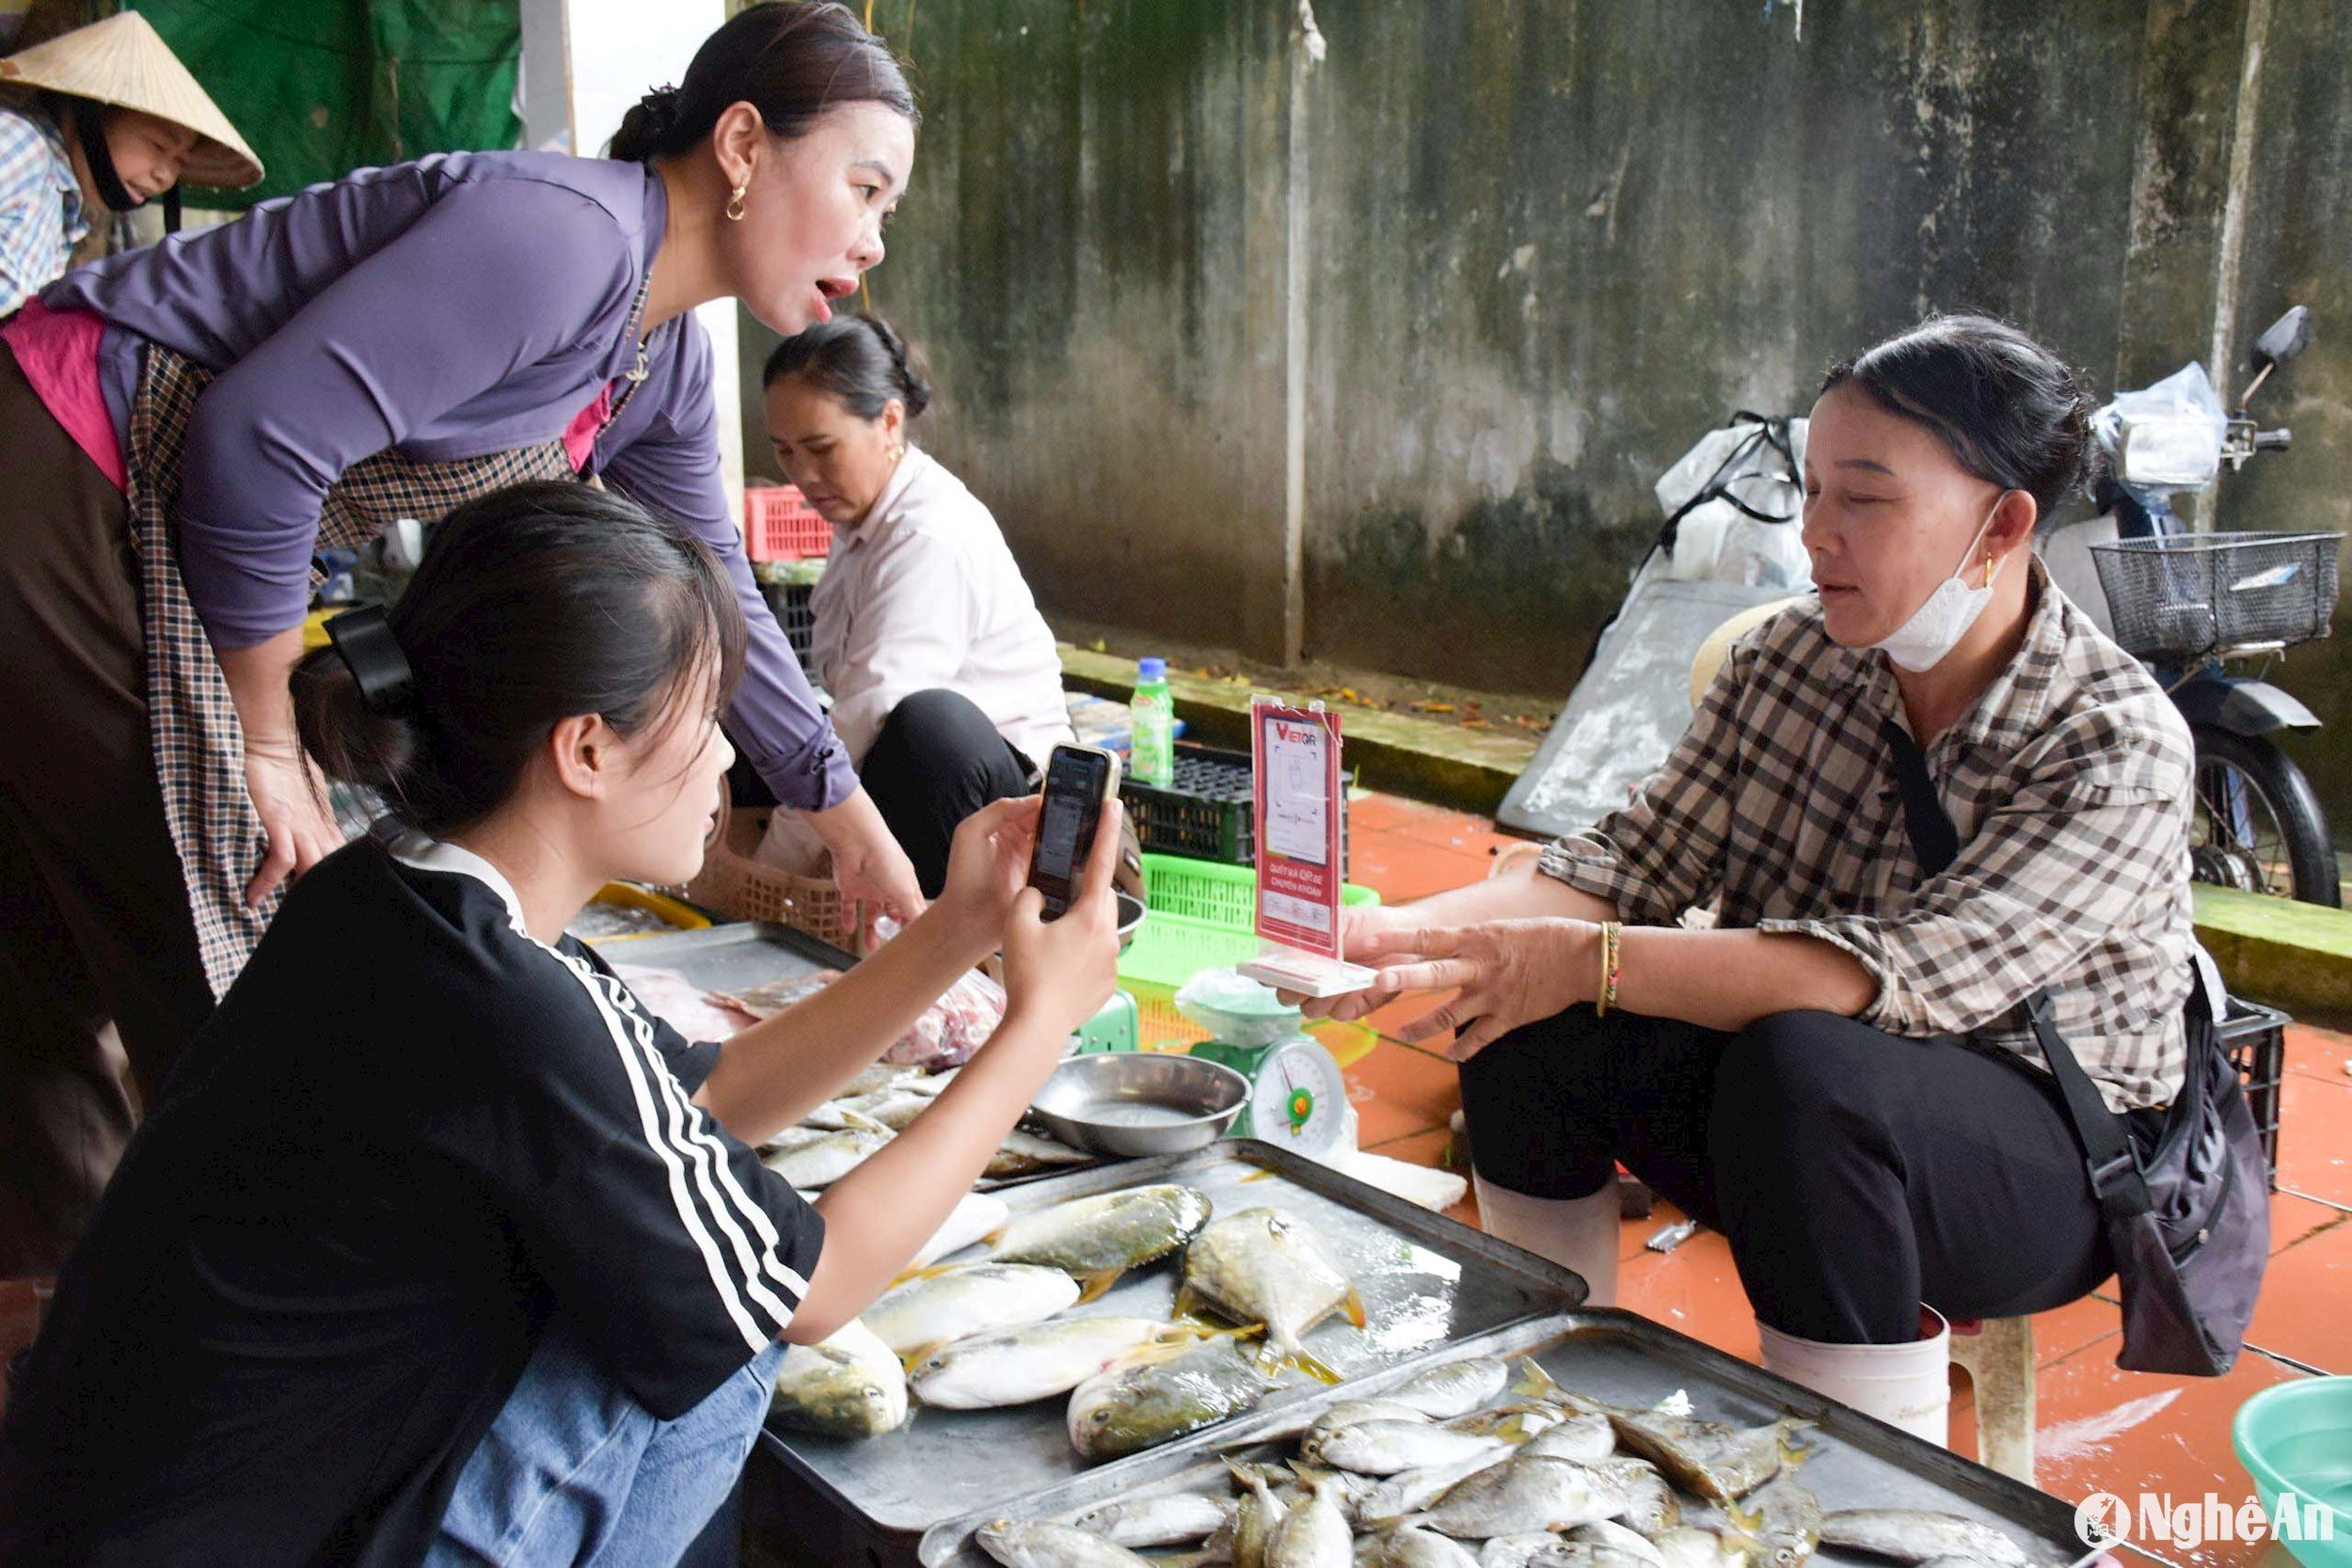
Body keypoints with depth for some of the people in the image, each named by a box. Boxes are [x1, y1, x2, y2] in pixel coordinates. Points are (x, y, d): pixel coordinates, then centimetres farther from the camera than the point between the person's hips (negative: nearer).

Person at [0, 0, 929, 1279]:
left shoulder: (667, 361, 6)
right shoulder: (565, 230, -25)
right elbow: (259, 442, -29)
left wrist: (852, 824, 18)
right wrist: (270, 748, -17)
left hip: (159, 523, 9)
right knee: (210, 980, -2)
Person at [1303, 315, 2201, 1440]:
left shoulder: (2121, 750, -21)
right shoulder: (1792, 658, -4)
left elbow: (1905, 976, -32)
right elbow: (1632, 861, -6)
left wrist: (1585, 962, -38)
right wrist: (1403, 932, -23)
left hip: (2048, 1159, -5)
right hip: (1797, 1136, 5)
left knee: (1799, 1067, -36)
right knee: (1521, 1021, -17)